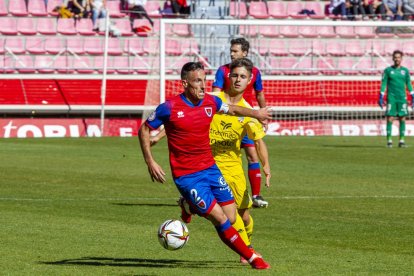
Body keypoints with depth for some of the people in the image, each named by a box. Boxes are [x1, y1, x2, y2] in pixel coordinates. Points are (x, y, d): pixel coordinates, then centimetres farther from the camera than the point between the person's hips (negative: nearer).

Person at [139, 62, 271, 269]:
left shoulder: (210, 102, 0)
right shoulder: (169, 108, -15)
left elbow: (232, 109, 24)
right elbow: (144, 130, -3)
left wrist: (255, 113, 14)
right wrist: (150, 162, -9)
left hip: (210, 168, 6)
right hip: (187, 176, -6)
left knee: (231, 217, 2)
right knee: (222, 221, -10)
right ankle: (252, 258, 4)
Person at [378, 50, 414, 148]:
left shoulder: (405, 71, 9)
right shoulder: (388, 70, 3)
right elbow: (383, 84, 2)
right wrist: (381, 97, -4)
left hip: (402, 98, 2)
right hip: (391, 98, -2)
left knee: (402, 119, -1)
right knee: (390, 119, -6)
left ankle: (402, 140, 3)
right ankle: (389, 140, -3)